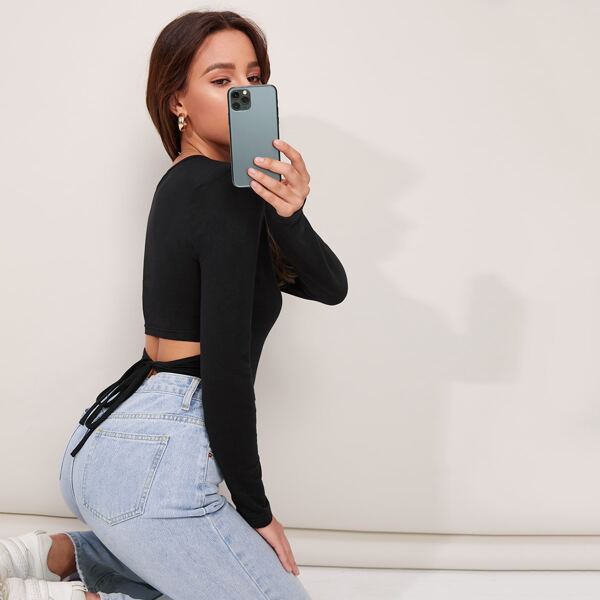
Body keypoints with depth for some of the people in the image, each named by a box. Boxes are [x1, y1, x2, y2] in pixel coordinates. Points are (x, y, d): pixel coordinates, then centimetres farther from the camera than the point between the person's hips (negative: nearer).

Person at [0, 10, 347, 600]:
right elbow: (226, 366, -17)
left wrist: (289, 216, -15)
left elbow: (331, 286, 6)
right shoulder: (228, 195, -14)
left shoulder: (188, 185, 14)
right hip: (155, 457, -10)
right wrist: (256, 511, -9)